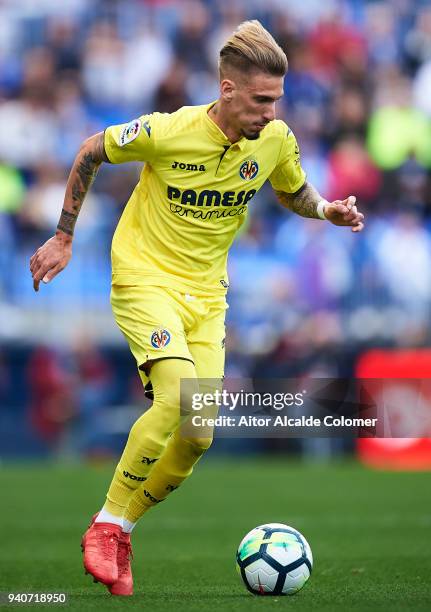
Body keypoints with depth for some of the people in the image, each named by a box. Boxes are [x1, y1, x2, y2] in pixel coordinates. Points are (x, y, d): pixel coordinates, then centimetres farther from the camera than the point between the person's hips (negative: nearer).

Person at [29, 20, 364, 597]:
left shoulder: (276, 139, -8)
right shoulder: (169, 132, -21)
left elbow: (294, 192, 14)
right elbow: (90, 153, -4)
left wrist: (326, 209, -9)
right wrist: (64, 237, 1)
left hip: (206, 293, 5)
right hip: (146, 277, -5)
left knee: (198, 435, -2)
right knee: (178, 396, -28)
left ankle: (119, 532, 17)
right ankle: (108, 525, -14)